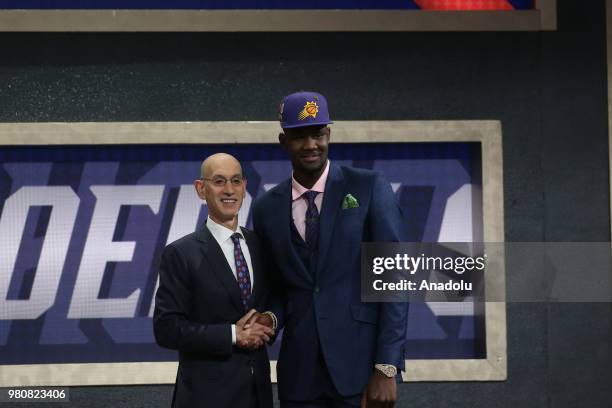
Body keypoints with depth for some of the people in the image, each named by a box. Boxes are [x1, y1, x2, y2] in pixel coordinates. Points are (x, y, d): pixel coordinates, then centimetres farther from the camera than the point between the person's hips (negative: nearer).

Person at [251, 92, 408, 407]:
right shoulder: (267, 208, 9)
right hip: (299, 371, 3)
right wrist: (272, 317, -4)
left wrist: (386, 369, -12)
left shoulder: (369, 188, -2)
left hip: (361, 366, -3)